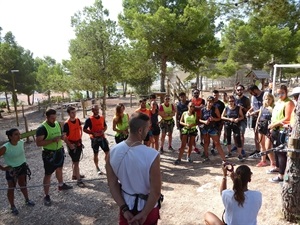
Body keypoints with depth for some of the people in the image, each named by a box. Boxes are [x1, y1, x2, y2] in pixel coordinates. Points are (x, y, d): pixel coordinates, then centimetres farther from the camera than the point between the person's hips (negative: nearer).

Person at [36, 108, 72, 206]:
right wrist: (52, 140, -31)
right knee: (48, 174, 1)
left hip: (59, 151, 7)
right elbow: (38, 143, -24)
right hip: (49, 154, -7)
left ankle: (61, 185, 47)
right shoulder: (42, 128, -20)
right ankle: (46, 196, 13)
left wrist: (62, 137, -9)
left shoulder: (58, 124, 1)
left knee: (59, 168, 24)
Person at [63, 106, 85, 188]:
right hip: (72, 144, -6)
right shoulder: (66, 123, -20)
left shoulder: (77, 120, 0)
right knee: (76, 162, -4)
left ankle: (74, 175, 38)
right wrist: (70, 145, -20)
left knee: (75, 160, 21)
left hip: (78, 142, 7)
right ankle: (79, 180, 2)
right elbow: (64, 136, -18)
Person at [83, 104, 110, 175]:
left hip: (102, 137, 4)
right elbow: (84, 129, -9)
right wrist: (93, 133, -21)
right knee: (96, 154, 10)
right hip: (94, 139, -4)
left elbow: (105, 126, 15)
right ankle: (97, 168, 26)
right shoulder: (89, 119, -12)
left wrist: (103, 130, -7)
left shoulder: (102, 118, 2)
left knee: (108, 152, 3)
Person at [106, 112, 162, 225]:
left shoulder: (113, 152, -15)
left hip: (126, 205, 3)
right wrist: (144, 214, -10)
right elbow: (156, 192, -23)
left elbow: (112, 184, -8)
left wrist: (124, 209, -4)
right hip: (147, 207, -2)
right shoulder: (152, 155, -29)